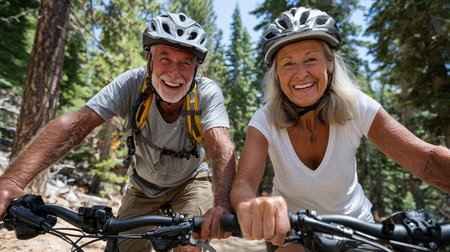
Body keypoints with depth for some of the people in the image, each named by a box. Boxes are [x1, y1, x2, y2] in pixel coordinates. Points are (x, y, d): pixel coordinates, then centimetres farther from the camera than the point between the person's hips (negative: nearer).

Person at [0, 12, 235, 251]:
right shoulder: (133, 83, -25)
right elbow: (76, 123, -33)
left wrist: (222, 205, -58)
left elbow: (222, 149, -38)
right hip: (144, 187, 2)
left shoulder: (207, 93, -26)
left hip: (189, 182, -1)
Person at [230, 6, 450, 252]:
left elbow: (427, 160, -24)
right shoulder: (266, 120, -21)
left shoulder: (356, 108, -19)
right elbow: (243, 181, -33)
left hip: (354, 224, 2)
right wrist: (251, 206, -57)